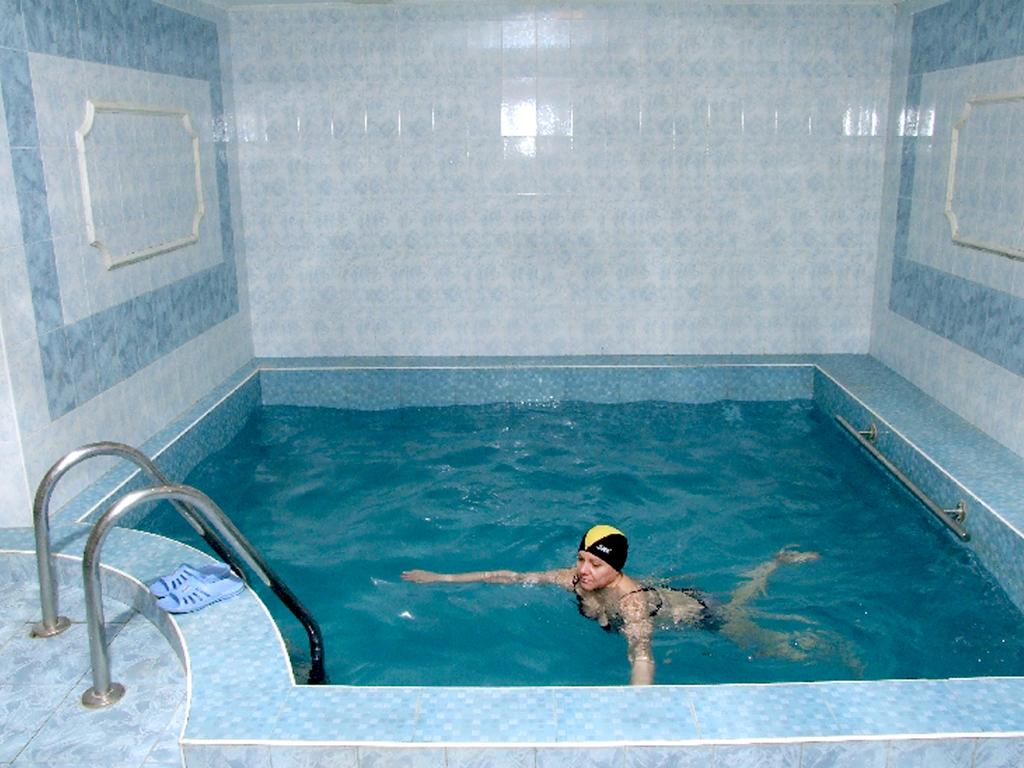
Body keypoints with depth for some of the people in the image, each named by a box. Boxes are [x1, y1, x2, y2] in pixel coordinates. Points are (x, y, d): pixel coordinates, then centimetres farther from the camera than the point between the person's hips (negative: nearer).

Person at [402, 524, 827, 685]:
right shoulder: (573, 578, -26)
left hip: (694, 612, -7)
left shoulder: (632, 602, -44)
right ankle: (778, 560, 51)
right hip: (667, 591, 7)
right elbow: (509, 576, -24)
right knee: (737, 602, 31)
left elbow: (642, 654, -61)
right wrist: (441, 578, -24)